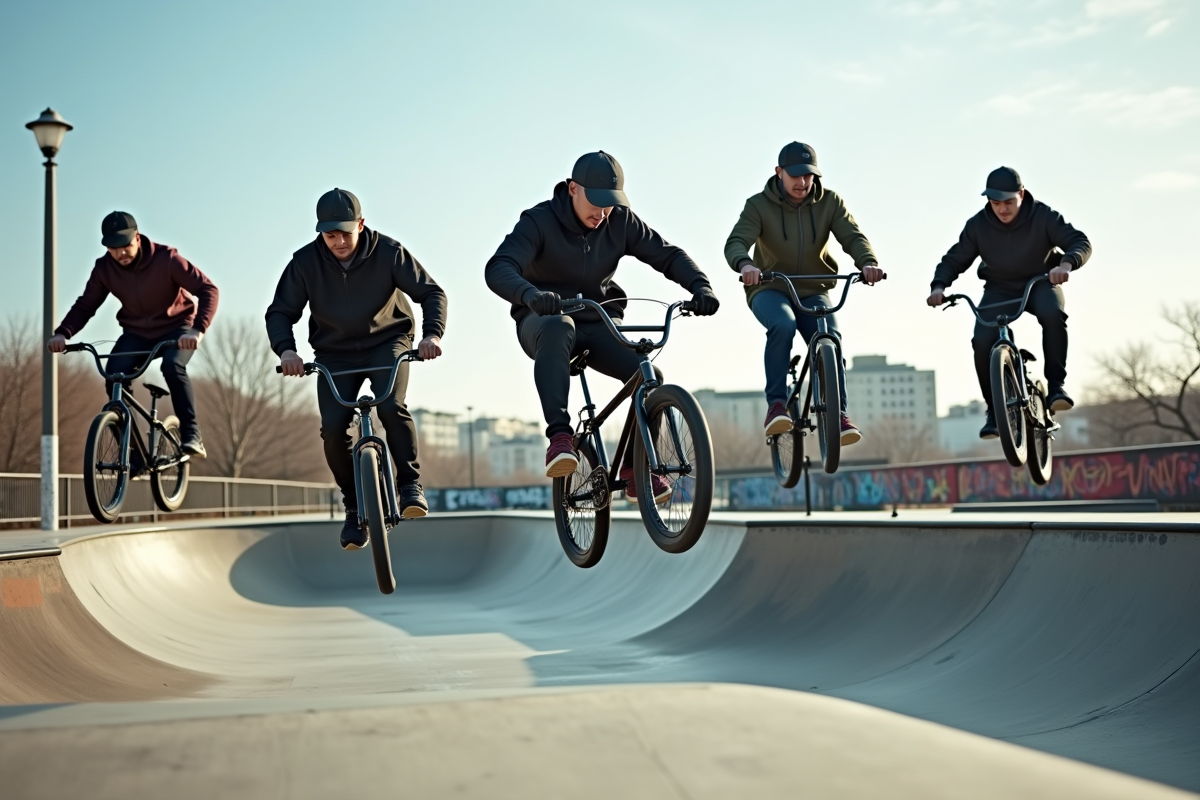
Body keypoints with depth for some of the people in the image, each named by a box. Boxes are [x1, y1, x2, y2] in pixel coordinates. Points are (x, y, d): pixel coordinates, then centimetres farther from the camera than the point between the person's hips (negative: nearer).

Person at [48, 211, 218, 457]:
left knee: (172, 366, -35)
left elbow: (208, 289, -25)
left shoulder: (166, 258, -22)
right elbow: (85, 305, -3)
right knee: (114, 373, -23)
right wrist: (63, 333, -23)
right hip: (136, 333, 3)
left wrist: (198, 329, -41)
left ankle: (191, 435, -24)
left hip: (175, 328, -3)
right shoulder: (104, 268, -11)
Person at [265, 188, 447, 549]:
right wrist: (286, 349, -29)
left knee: (391, 407, -29)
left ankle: (410, 485, -10)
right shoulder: (305, 262, -14)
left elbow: (431, 292, -13)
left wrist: (432, 333, -32)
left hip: (388, 342, -1)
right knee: (333, 428, -16)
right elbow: (280, 312, -9)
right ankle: (355, 507, 3)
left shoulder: (388, 252, -17)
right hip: (335, 353, 2)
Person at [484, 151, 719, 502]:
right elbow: (498, 269, -29)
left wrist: (700, 286, -23)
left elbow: (667, 255, -3)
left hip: (598, 325, 4)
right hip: (544, 321, -4)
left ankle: (635, 468, 4)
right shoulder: (539, 221, -15)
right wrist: (531, 295, -51)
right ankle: (559, 437, -45)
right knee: (558, 327, -41)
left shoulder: (621, 221, -4)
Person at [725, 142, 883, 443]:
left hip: (813, 291, 2)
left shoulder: (829, 202, -3)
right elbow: (735, 242, -24)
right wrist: (745, 265, -48)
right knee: (782, 325, -34)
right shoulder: (759, 206, -10)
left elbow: (853, 236, -16)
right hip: (770, 289, -2)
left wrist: (868, 262, -39)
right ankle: (776, 405, -29)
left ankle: (838, 413, -15)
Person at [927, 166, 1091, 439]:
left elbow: (1081, 242, -22)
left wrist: (1066, 264, -45)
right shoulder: (977, 226, -13)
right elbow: (954, 260, -7)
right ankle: (994, 410, -5)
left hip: (1040, 283, -1)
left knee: (1053, 314, -37)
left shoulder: (1043, 216, -18)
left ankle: (1056, 384, -22)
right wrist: (939, 286, -28)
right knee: (982, 341, -23)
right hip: (999, 289, 1)